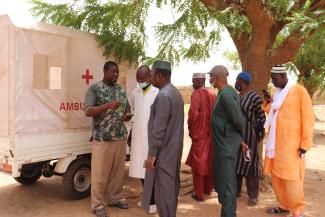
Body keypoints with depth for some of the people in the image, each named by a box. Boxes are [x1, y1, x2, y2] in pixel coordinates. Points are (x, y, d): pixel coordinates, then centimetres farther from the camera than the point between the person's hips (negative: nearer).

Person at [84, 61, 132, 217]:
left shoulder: (121, 89, 13)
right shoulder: (95, 88, -4)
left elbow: (127, 109, 22)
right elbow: (88, 111, -13)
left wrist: (128, 116, -2)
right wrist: (108, 105, -24)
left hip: (120, 137, 6)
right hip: (103, 138, -5)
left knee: (118, 171, 13)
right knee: (100, 173, 2)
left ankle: (115, 198, 29)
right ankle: (98, 204, 16)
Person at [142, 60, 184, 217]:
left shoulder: (163, 95, -19)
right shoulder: (175, 92, 12)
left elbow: (159, 128, -23)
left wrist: (152, 153, -18)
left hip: (164, 151, -10)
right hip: (173, 148, 10)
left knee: (163, 188, -1)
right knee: (171, 185, 18)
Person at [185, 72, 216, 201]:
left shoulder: (196, 94, -14)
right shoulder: (212, 94, 6)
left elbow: (193, 114, -21)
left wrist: (190, 130, -7)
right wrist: (210, 127, 15)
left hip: (199, 133, -7)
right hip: (211, 133, 7)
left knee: (198, 163, 3)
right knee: (208, 161, 17)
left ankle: (199, 193, 10)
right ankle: (207, 188, 30)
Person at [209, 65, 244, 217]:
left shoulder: (225, 94, -19)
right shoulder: (228, 92, 11)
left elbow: (238, 119, -22)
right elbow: (236, 117, 13)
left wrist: (240, 135, -5)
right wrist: (240, 137, 12)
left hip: (226, 145, -10)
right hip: (225, 143, 10)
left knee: (226, 182, -1)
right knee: (226, 180, 19)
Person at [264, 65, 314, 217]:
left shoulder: (299, 90, -6)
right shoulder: (277, 94, 14)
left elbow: (308, 117, -9)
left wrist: (305, 144, -11)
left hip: (291, 145, -7)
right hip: (275, 144, 7)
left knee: (291, 179, -2)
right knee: (276, 177, 12)